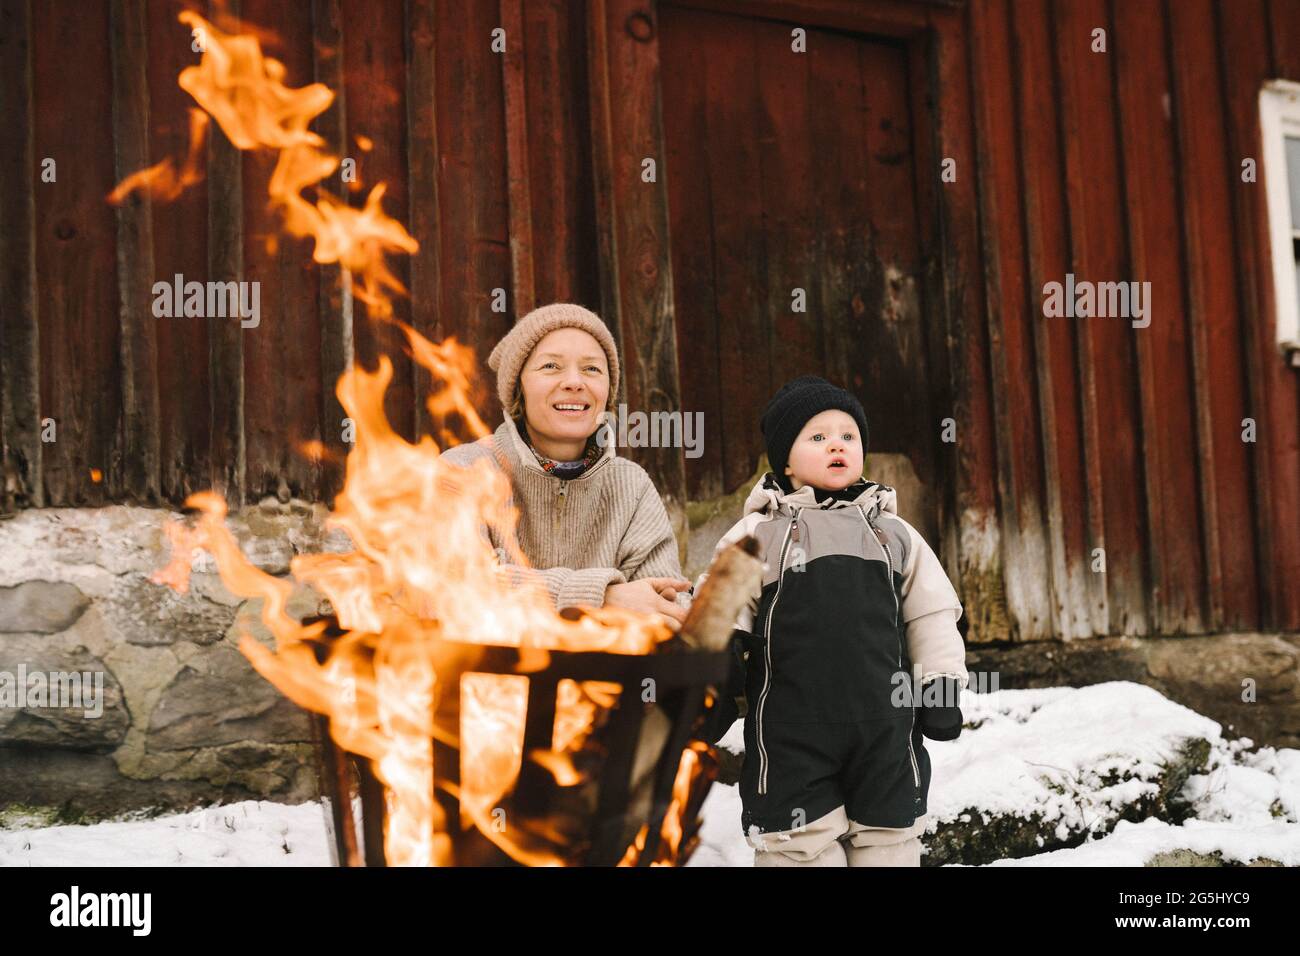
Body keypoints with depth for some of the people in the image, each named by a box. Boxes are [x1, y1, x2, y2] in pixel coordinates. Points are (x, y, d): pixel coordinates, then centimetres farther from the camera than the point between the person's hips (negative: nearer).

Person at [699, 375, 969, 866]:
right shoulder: (759, 533, 3)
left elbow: (932, 611, 15)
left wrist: (942, 683, 8)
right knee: (801, 842, -2)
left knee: (890, 838, 8)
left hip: (886, 731, 3)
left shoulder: (893, 533, 12)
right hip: (792, 730, -3)